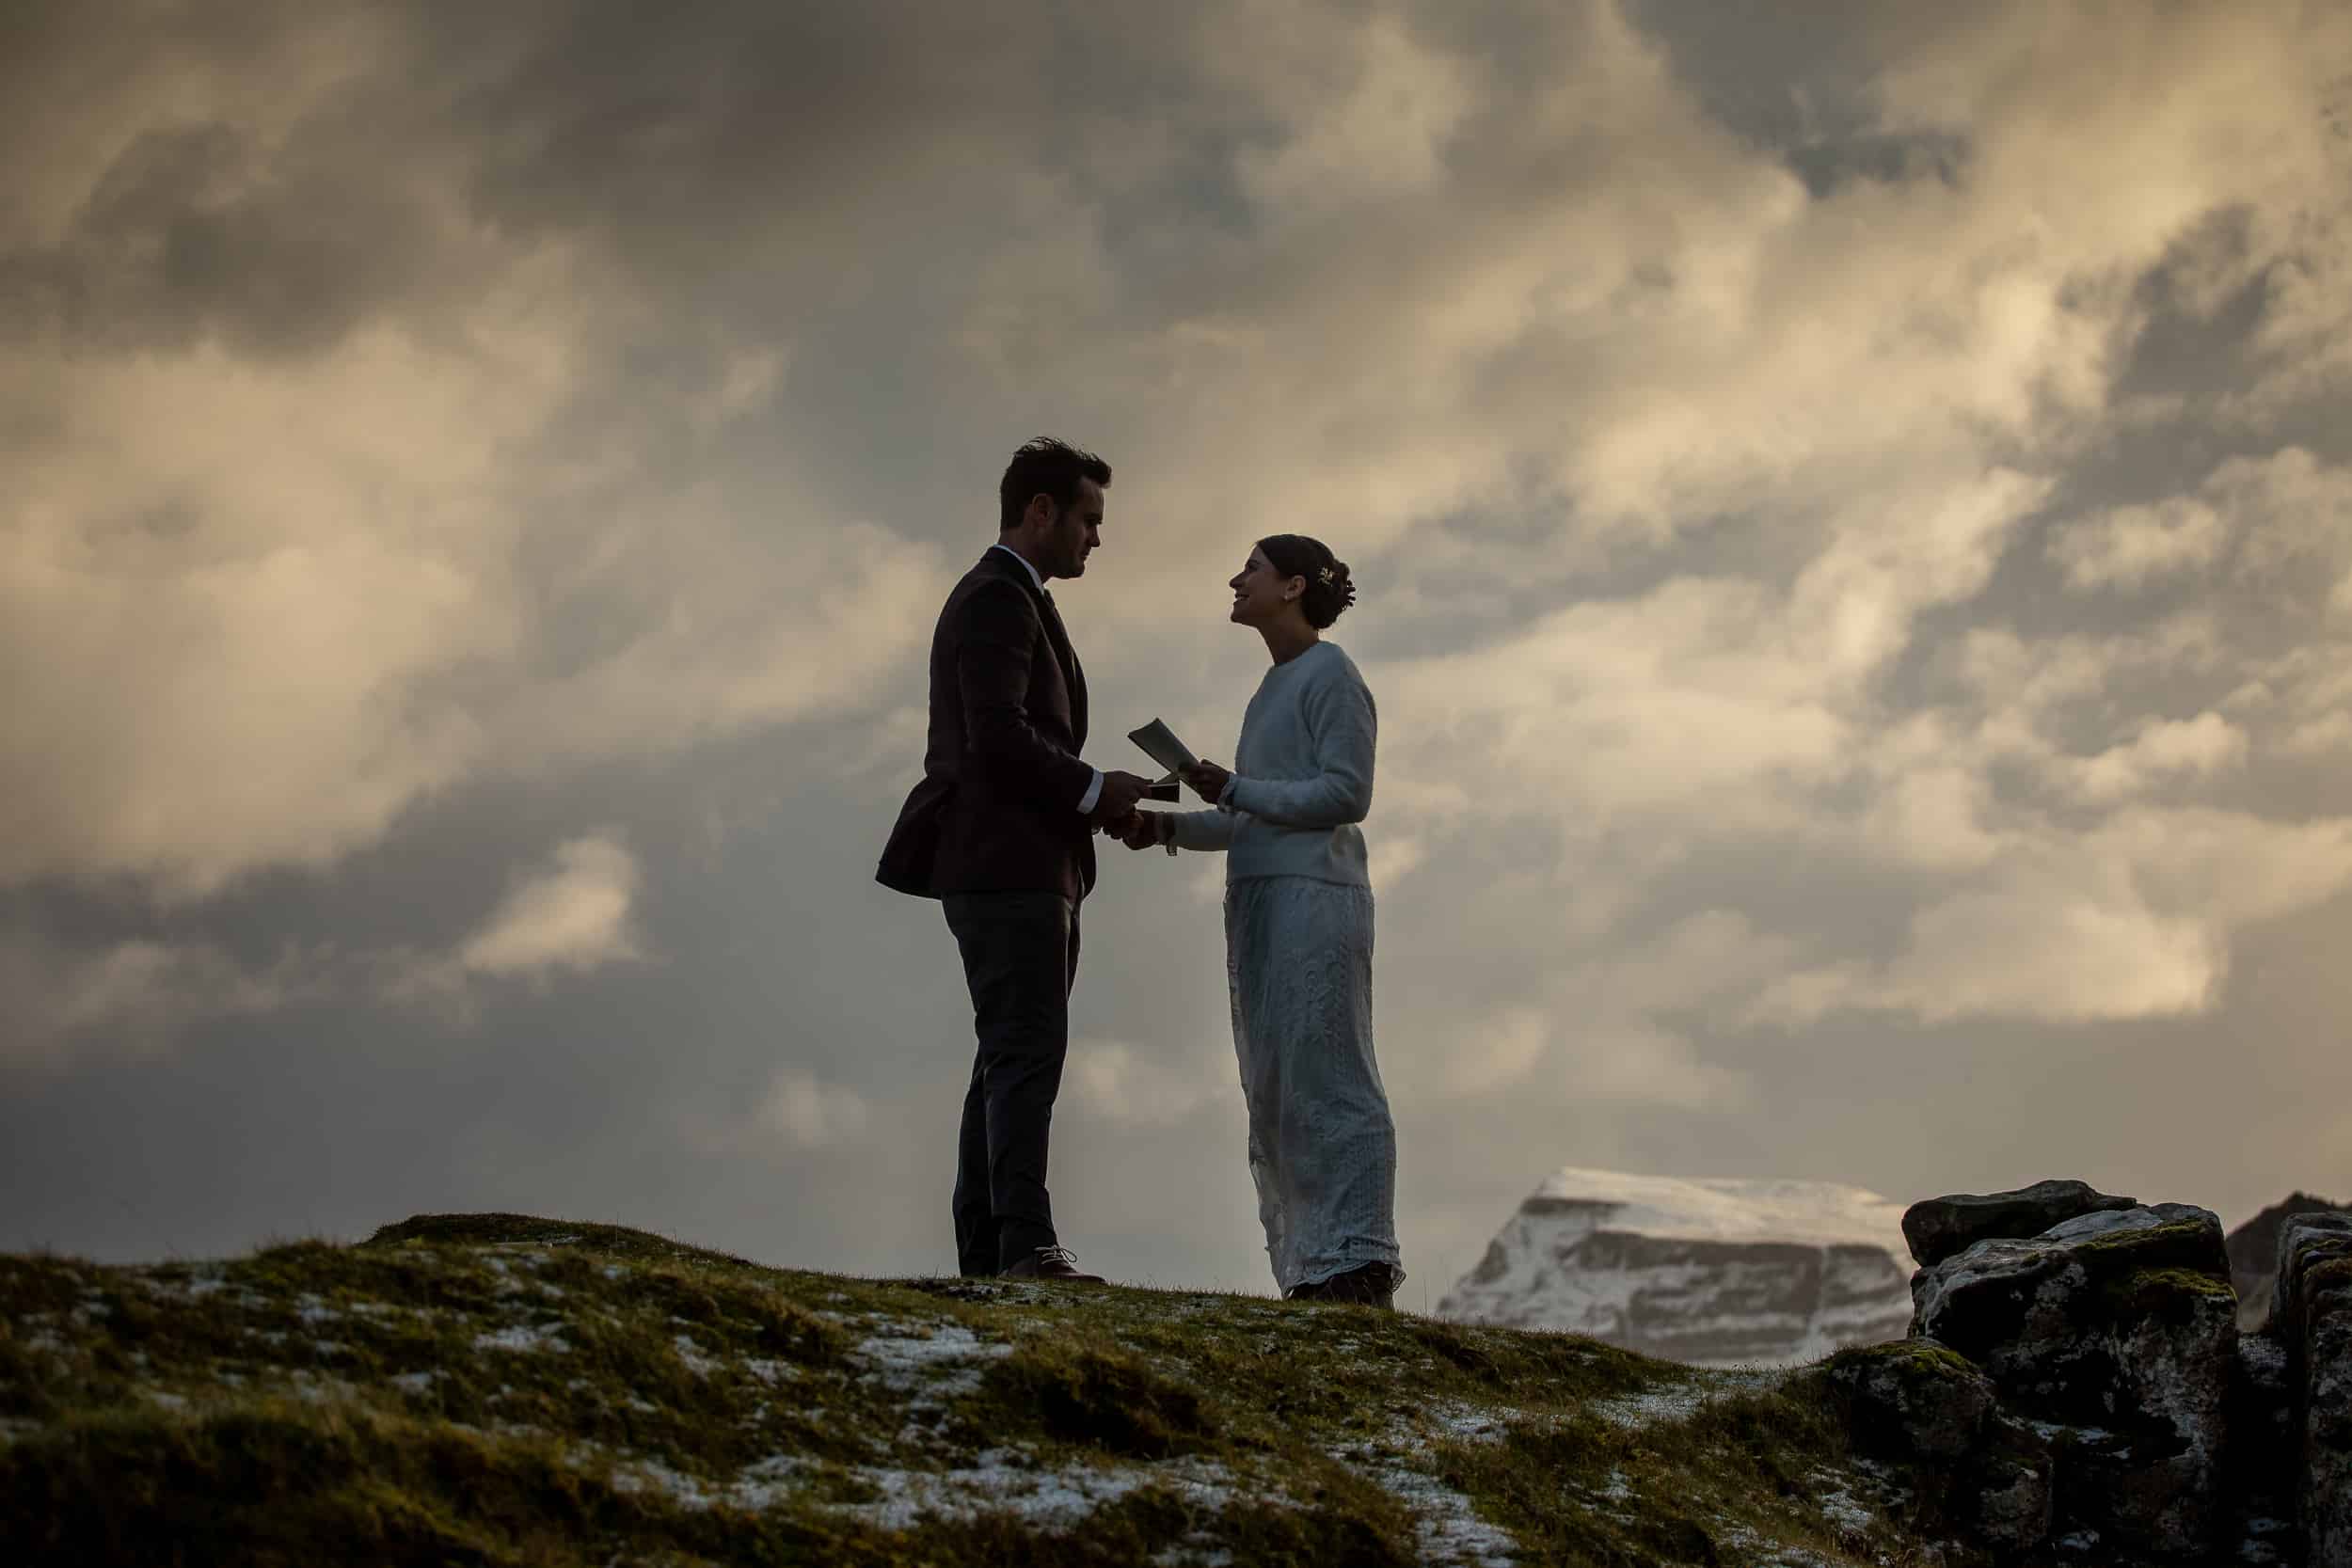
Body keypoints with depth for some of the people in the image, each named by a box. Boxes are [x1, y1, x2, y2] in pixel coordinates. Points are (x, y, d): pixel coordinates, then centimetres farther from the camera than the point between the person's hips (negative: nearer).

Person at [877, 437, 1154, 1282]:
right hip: (1007, 869, -11)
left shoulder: (1004, 601, 25)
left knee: (1012, 1064, 6)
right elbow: (998, 737, -20)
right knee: (1027, 1055, -16)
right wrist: (1094, 789, -10)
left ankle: (985, 1255, 4)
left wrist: (1090, 802, 14)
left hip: (1024, 872, 11)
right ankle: (1028, 1245, -21)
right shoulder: (999, 600, -8)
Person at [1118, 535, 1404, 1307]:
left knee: (1326, 1080, -12)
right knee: (1278, 1096, 4)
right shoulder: (1274, 691, 22)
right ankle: (1314, 1278, 2)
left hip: (1314, 902, -9)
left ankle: (1360, 1267, -15)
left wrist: (1232, 789, -14)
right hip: (1261, 905, 9)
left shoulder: (1332, 674, -4)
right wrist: (1167, 827, 10)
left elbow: (1347, 795, -12)